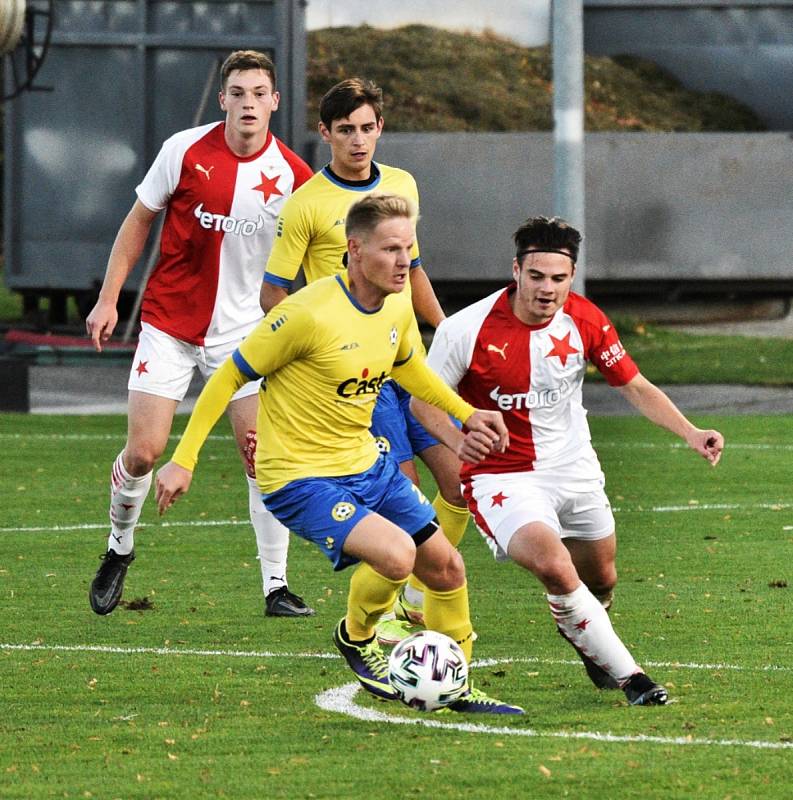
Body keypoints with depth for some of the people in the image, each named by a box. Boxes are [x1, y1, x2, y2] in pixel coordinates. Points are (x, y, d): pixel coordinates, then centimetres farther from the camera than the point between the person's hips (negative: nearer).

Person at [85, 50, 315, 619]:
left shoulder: (292, 173, -6)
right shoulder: (186, 151, -8)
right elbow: (140, 220, 3)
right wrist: (110, 297, 0)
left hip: (244, 331, 1)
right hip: (169, 323, -1)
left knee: (264, 454, -8)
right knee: (144, 451, -5)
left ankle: (276, 586, 1)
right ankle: (120, 547, 24)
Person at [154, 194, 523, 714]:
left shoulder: (398, 306, -1)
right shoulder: (309, 314, -24)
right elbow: (231, 376, -15)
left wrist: (468, 414, 19)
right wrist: (183, 461, -13)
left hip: (367, 464, 8)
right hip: (301, 478, -8)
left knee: (447, 569, 10)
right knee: (396, 554, -27)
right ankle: (356, 637, 4)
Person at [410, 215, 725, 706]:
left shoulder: (585, 321, -8)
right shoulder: (469, 329, -19)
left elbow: (636, 386, 2)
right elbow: (423, 399, -7)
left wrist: (690, 433, -12)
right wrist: (463, 445, -26)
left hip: (574, 468, 5)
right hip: (502, 476, -5)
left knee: (600, 582, 17)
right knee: (555, 566, -28)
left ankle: (578, 630, 55)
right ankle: (627, 676, -15)